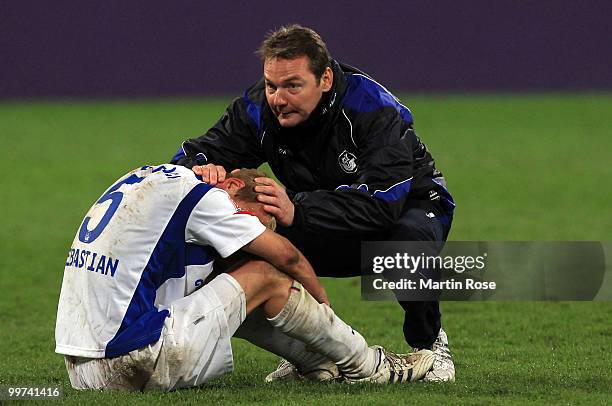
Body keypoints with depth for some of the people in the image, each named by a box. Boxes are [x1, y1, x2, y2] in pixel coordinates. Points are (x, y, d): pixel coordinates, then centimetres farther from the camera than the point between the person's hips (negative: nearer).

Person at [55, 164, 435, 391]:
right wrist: (323, 303, 20)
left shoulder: (148, 179, 19)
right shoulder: (194, 193, -6)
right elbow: (286, 256, 1)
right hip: (136, 365, -9)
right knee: (266, 277, 4)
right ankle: (367, 365, 16)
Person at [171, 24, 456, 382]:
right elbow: (189, 156, -17)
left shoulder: (373, 108, -32)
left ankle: (429, 343, -12)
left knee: (410, 234, -41)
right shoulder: (260, 109, -18)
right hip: (331, 238, 4)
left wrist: (297, 211, -56)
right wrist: (202, 168, -44)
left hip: (408, 207, -4)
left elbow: (380, 202, -43)